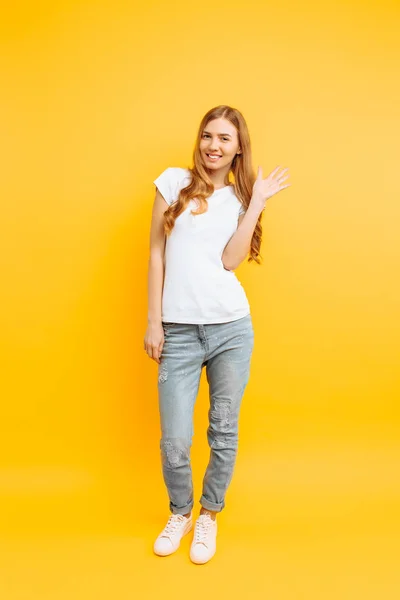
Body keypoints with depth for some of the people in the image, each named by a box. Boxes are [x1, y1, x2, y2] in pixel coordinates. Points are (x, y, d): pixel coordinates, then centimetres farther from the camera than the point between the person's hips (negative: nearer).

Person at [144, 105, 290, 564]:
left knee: (223, 433, 9)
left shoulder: (240, 197, 10)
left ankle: (209, 515, 34)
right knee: (174, 442, 1)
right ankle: (180, 513, 31)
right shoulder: (174, 182, 6)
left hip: (231, 328, 2)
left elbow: (230, 260, -6)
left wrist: (257, 203, -4)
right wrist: (153, 321, -1)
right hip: (178, 331, -1)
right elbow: (156, 254, 4)